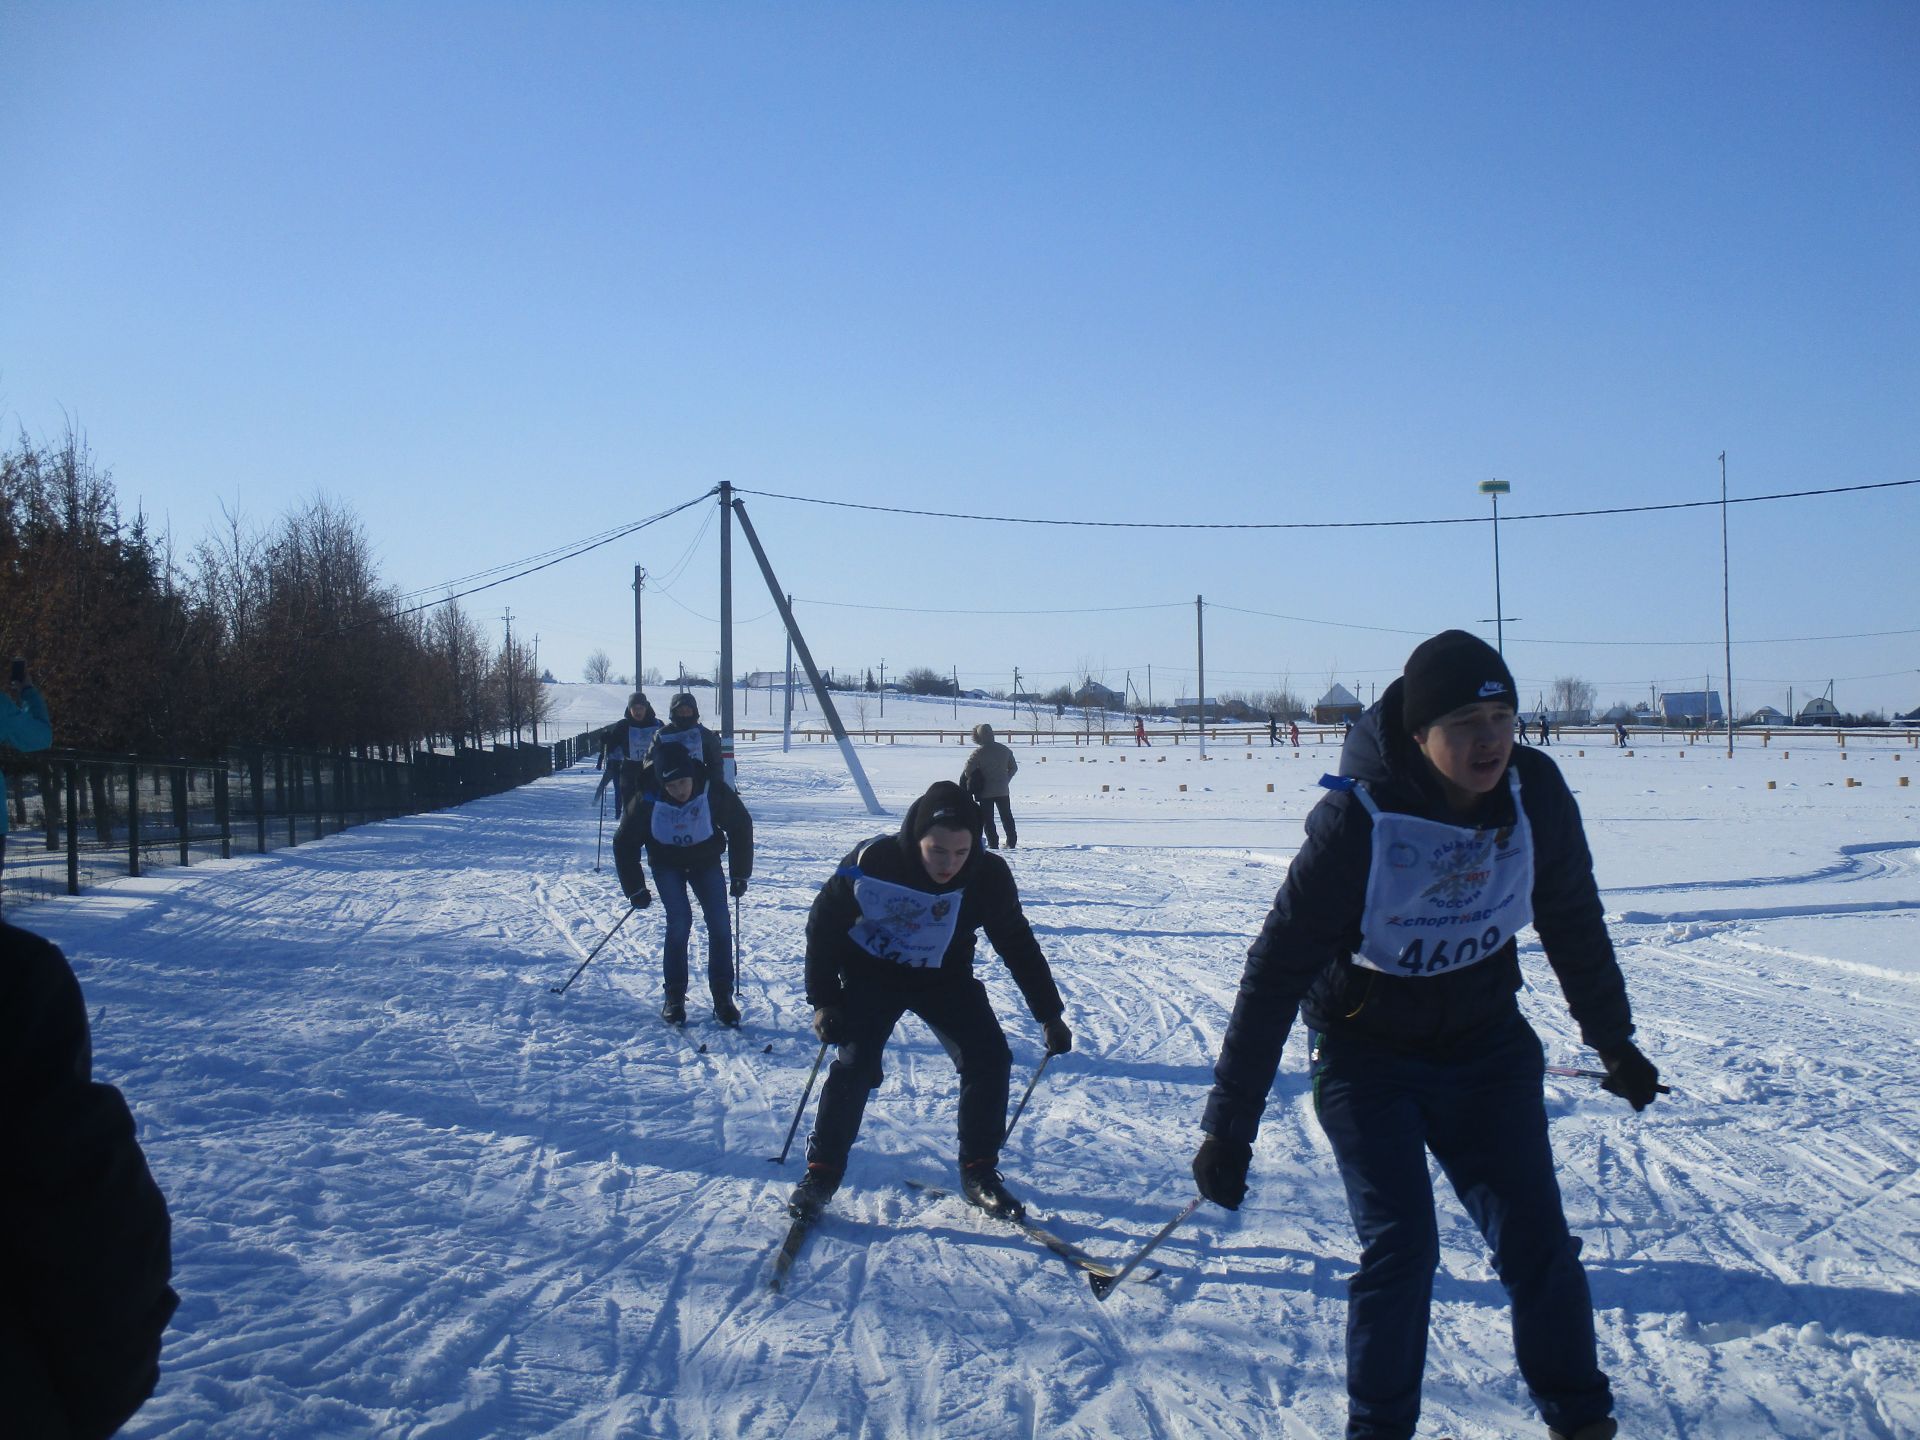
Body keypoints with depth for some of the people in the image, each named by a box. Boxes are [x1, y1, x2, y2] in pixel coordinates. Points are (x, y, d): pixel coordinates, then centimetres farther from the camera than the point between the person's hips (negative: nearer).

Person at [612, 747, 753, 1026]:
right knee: (680, 921, -19)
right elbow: (624, 843, -11)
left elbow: (741, 826, -8)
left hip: (706, 860, 1)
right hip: (667, 864, -1)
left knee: (720, 924, -12)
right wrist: (635, 889, -11)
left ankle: (723, 997, -2)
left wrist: (740, 875, -6)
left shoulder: (714, 791, -26)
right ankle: (674, 996, -6)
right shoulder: (648, 800, -25)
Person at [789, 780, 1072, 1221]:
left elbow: (1018, 944, -6)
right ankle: (822, 1172, 2)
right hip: (871, 975, -2)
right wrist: (823, 999, -16)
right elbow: (823, 924, -13)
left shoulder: (988, 875, -22)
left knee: (989, 1059, -10)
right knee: (854, 1066, -17)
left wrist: (1049, 1014, -5)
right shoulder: (871, 862, -29)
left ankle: (979, 1173, 7)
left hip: (944, 978, 2)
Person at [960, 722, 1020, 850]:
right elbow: (1014, 768, 11)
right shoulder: (1004, 750, 2)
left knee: (988, 819, 6)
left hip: (985, 791, -4)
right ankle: (1012, 842, 19)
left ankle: (993, 843, 2)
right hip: (1003, 790, 4)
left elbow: (967, 770, -14)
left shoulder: (979, 752, -14)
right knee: (1007, 817, 16)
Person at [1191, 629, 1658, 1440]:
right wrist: (1229, 1126, -20)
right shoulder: (1357, 819, -26)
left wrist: (1614, 1041, 17)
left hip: (1486, 1047, 4)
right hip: (1366, 1059, -4)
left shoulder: (1536, 795, -13)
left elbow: (1574, 924, 6)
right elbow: (1275, 972, -21)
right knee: (1401, 1245, -12)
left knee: (1536, 1238, 1)